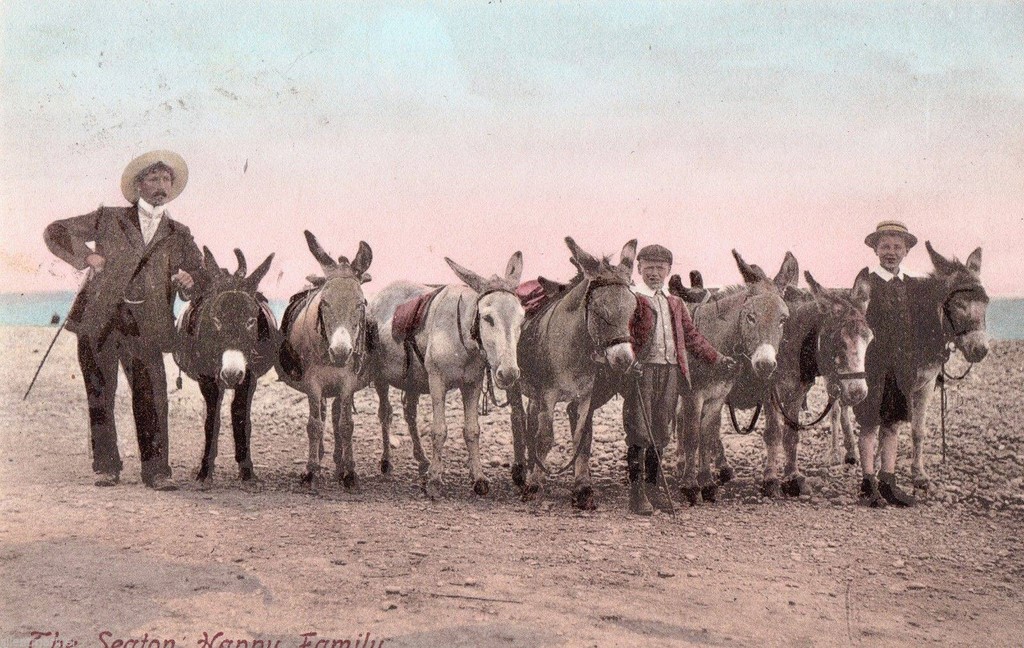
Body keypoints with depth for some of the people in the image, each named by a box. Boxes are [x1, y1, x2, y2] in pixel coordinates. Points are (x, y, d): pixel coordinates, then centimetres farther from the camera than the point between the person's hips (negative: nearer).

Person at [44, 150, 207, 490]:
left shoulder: (179, 236, 15)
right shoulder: (108, 219, 11)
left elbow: (200, 275, 14)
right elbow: (55, 232, 14)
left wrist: (190, 280, -9)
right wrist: (86, 256, -1)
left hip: (145, 328, 0)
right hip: (99, 321, 0)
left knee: (151, 398, -6)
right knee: (99, 395, 5)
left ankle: (156, 470, 1)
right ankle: (105, 467, 15)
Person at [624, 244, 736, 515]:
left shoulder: (676, 304, 21)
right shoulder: (633, 299, -1)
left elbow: (692, 337, 26)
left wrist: (718, 359, 21)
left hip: (671, 370, 6)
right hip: (642, 369, -6)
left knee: (661, 432, 10)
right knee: (639, 431, -5)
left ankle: (652, 487, 19)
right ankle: (636, 492, -1)